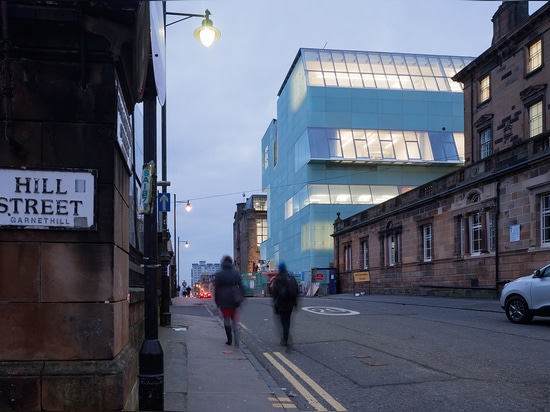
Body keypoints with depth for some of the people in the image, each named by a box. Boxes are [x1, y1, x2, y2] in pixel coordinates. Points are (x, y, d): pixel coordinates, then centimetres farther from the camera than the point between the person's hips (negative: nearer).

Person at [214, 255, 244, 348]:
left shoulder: (219, 274, -2)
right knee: (234, 320, 4)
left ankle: (229, 340, 6)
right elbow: (241, 287, 4)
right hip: (234, 301, 2)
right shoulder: (236, 273, 4)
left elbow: (216, 289, -1)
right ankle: (236, 342, -7)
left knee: (226, 319, 7)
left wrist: (217, 301, 6)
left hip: (224, 301, -2)